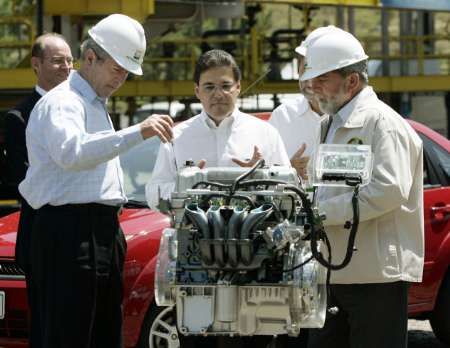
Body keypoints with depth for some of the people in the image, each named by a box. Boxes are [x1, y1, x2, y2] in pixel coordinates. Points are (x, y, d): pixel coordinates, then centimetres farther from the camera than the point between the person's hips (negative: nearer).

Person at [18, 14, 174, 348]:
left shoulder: (97, 106, 23)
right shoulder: (63, 102, -10)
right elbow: (71, 152, -29)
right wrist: (137, 133, -36)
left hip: (102, 231, 10)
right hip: (70, 231, -10)